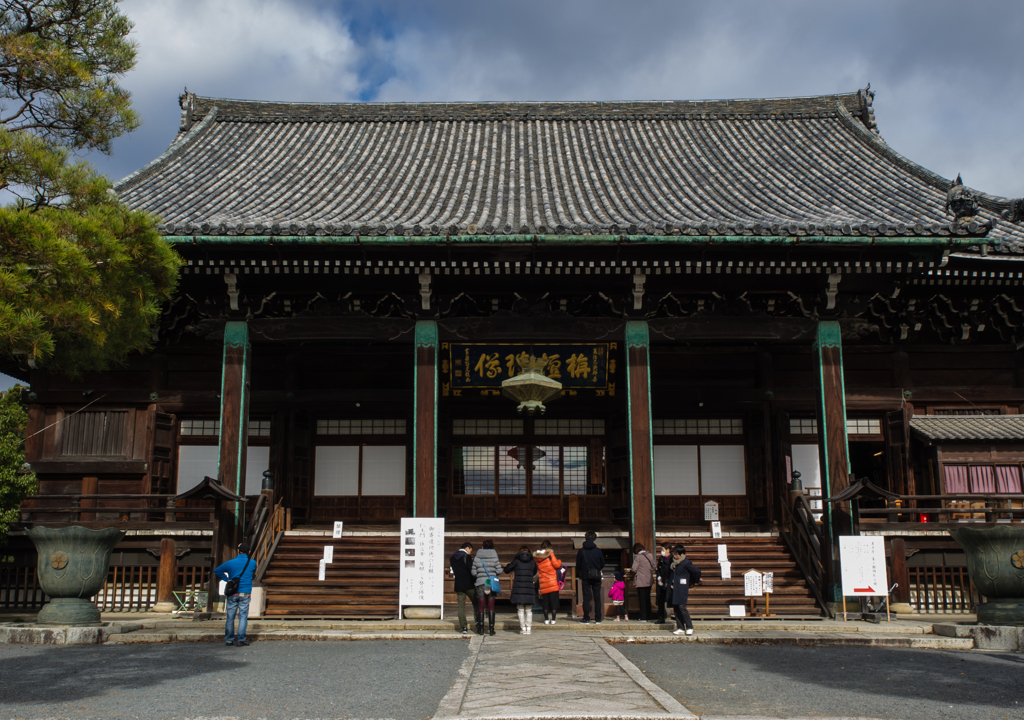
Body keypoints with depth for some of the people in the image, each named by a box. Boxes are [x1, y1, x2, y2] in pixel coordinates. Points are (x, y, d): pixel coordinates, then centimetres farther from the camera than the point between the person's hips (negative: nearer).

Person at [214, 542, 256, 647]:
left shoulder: (231, 562, 0)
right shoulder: (252, 563, 2)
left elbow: (216, 570, 6)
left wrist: (227, 579, 10)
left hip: (232, 594, 1)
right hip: (245, 594, -1)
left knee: (230, 617, 7)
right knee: (243, 616, 3)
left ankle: (229, 639, 13)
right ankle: (240, 639, 1)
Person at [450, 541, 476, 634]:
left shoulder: (452, 558, 12)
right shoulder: (467, 557, -8)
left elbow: (453, 572, 16)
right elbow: (472, 571, -12)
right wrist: (475, 582, -5)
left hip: (458, 585, 4)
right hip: (469, 585, -4)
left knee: (461, 606, 4)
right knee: (476, 604, 7)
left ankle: (463, 628, 0)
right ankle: (479, 623, -3)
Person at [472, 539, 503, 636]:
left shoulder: (477, 558, -1)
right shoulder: (494, 558, -3)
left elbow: (473, 572, -2)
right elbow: (499, 571, -5)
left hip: (480, 584, 0)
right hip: (492, 584, 0)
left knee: (480, 607, 6)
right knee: (491, 607, 6)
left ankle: (480, 629, 6)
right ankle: (491, 628, 6)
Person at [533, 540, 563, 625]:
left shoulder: (536, 556, 5)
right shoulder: (550, 554, -8)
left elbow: (536, 569, 14)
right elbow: (556, 564, -9)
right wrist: (559, 561, 10)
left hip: (543, 583, 3)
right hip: (553, 583, -3)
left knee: (545, 601, 10)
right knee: (554, 601, 3)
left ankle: (546, 619, 9)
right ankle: (553, 619, 2)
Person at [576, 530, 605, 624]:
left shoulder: (581, 551, -4)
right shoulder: (598, 550, -2)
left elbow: (578, 565, -1)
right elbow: (602, 564, 5)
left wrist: (578, 574, 17)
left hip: (586, 577, -1)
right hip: (596, 577, 1)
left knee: (586, 598, 2)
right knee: (597, 598, 5)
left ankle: (586, 618, 1)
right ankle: (598, 619, 5)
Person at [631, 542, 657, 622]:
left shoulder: (638, 557, -12)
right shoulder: (650, 555, 4)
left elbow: (634, 568, -15)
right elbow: (654, 566, 6)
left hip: (641, 581, -6)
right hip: (649, 580, 6)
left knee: (642, 600, 0)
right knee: (647, 598, 14)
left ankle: (643, 618, 0)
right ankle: (648, 616, 18)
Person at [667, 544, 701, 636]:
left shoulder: (686, 563, -11)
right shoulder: (674, 563, 11)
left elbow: (697, 572, -9)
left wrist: (694, 582, 4)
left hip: (682, 589, -8)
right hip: (675, 589, 8)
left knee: (682, 607, -11)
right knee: (676, 607, 6)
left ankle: (689, 628, 0)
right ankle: (680, 628, 11)